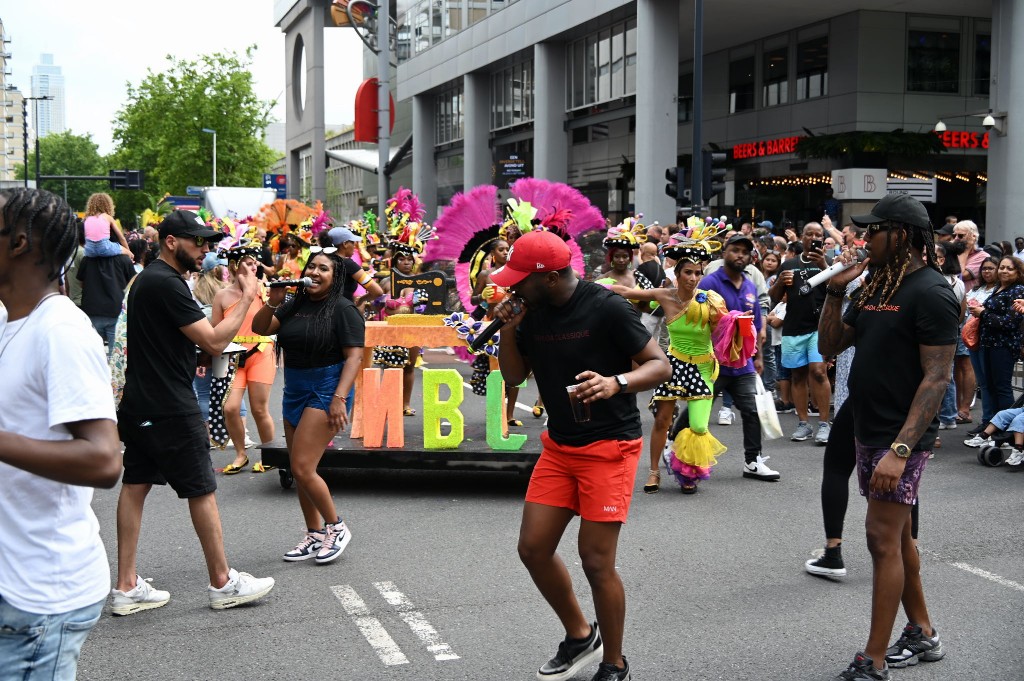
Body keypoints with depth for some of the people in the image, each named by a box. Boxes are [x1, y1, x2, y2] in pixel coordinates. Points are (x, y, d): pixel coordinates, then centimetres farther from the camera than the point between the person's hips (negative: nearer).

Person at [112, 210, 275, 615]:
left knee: (135, 485, 9)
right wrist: (247, 297, -12)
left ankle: (127, 587, 13)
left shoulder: (147, 279, 14)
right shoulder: (167, 284, -18)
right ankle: (223, 583, 10)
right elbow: (215, 342, -19)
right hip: (170, 410, -10)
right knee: (202, 490, 0)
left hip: (140, 405, 10)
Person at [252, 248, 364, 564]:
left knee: (302, 469, -13)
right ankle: (315, 535, 23)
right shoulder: (295, 305, 11)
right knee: (299, 471, 11)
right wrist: (272, 303, -10)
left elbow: (354, 357, -15)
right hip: (294, 393, 8)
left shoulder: (343, 309, -9)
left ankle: (336, 527, 5)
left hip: (324, 392, -8)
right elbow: (259, 329, 7)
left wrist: (340, 398, -24)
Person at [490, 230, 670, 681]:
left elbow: (661, 365, -16)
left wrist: (616, 382, -35)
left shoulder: (606, 308, -16)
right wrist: (508, 328, -7)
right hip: (559, 445, 7)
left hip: (608, 447, -7)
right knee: (533, 548, 5)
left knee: (596, 560, -7)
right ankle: (580, 635, 28)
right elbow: (513, 375, 11)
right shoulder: (531, 311, 3)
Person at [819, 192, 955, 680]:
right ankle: (922, 635, 30)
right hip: (868, 431, 9)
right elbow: (829, 345, 14)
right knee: (897, 535, 16)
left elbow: (936, 376, -21)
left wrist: (901, 449, -27)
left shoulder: (930, 292, -16)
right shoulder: (876, 287, 10)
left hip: (902, 437, -9)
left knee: (883, 538, -8)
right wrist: (835, 292, -1)